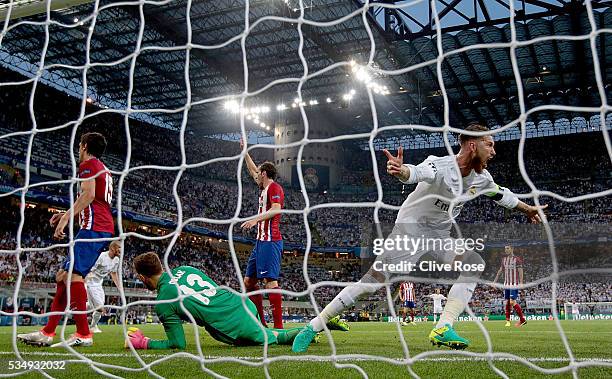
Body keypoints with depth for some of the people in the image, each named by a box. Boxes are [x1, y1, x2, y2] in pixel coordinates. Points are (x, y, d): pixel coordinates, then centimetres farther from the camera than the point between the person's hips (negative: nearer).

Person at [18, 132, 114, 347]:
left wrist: (66, 218, -19)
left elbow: (88, 194, -17)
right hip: (104, 227, 10)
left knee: (72, 274, -19)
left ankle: (83, 334, -21)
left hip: (94, 227, -10)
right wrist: (67, 214, 29)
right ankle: (47, 333, 11)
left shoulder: (88, 164, 0)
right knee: (64, 276, 10)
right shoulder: (104, 170, 29)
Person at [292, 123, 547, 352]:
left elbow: (501, 194, 21)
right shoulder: (440, 166, -25)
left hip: (440, 234, 8)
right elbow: (415, 173, -47)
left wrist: (528, 209, 34)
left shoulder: (481, 177, 0)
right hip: (410, 229, -7)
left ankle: (443, 329, -18)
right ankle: (313, 327, -6)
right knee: (372, 281, -14)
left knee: (474, 264, -13)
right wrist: (401, 170, -70)